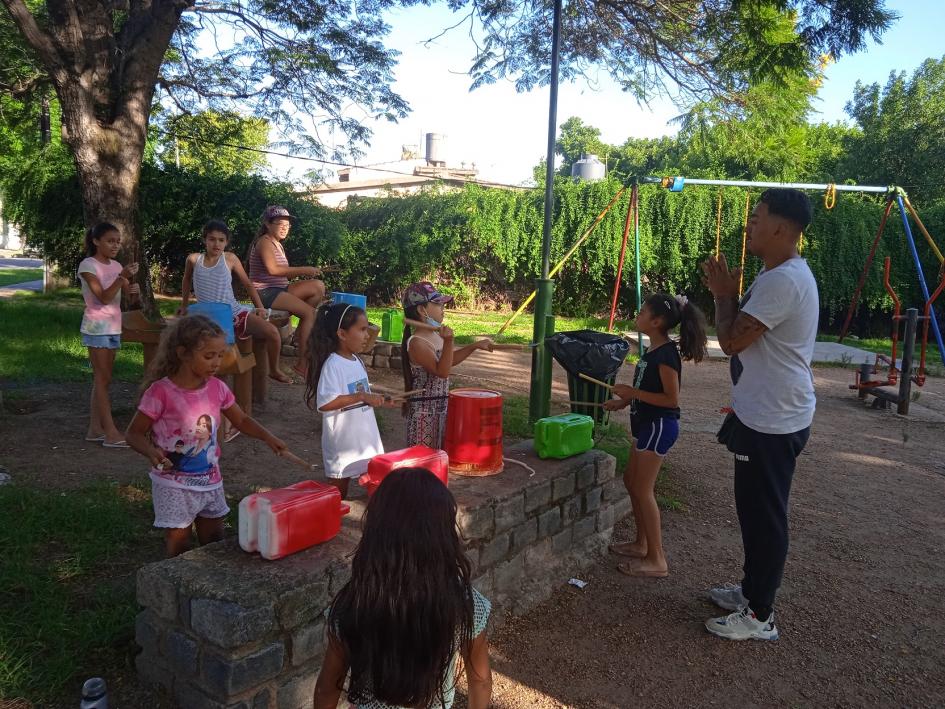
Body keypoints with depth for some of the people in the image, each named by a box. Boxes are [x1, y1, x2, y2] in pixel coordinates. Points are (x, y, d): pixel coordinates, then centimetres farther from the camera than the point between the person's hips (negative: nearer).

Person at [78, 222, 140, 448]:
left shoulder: (116, 266, 11)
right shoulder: (88, 265, -9)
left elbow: (129, 297, 6)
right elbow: (103, 297, -19)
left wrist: (134, 290, -16)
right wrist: (122, 277, -29)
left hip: (114, 327, 7)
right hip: (97, 327, -7)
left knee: (101, 379, 9)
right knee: (103, 379, -6)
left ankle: (95, 429, 15)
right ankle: (111, 433, -5)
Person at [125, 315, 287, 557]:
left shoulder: (217, 388, -4)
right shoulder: (161, 392, -19)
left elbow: (241, 421, 8)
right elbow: (134, 433, -11)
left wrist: (268, 437, -7)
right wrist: (151, 451, -30)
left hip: (211, 482, 5)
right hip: (173, 486, -5)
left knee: (214, 542, 18)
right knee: (179, 547, 7)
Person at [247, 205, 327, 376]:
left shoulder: (278, 245, 20)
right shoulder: (265, 241, -9)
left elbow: (282, 273, 11)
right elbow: (273, 269, -25)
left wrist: (302, 272, -5)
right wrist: (303, 270, -23)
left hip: (279, 289, 9)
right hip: (265, 292, -9)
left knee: (319, 287, -6)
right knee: (309, 312, -20)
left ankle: (303, 332, 2)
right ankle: (302, 362, -16)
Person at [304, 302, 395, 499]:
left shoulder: (356, 361, 8)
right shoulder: (332, 365, -19)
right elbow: (325, 403, -30)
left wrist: (378, 400, 7)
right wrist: (362, 397, -29)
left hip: (365, 438, 8)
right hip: (342, 443, -8)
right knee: (338, 492, 7)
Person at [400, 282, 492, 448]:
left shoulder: (437, 335, 7)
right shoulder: (417, 343, -19)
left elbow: (451, 359, 23)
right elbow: (442, 371, -27)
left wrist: (475, 345, 17)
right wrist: (448, 342, -37)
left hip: (442, 407, 9)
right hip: (424, 411, -9)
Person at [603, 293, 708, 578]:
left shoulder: (666, 353, -19)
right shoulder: (654, 350, 9)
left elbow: (671, 399, -21)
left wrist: (632, 392, -21)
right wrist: (624, 401, 10)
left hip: (659, 425, -10)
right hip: (647, 423, 10)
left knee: (643, 490, -5)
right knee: (631, 480, 17)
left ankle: (656, 560, 3)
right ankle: (641, 543, 30)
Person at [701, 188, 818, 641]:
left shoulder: (784, 280, -22)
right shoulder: (780, 274, 13)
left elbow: (731, 340, -22)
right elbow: (744, 332, 18)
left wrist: (724, 294, -8)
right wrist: (727, 293, 7)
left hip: (773, 421, -11)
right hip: (766, 414, 11)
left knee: (763, 515, 0)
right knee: (755, 509, 20)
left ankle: (760, 616, 14)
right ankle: (753, 590, 35)